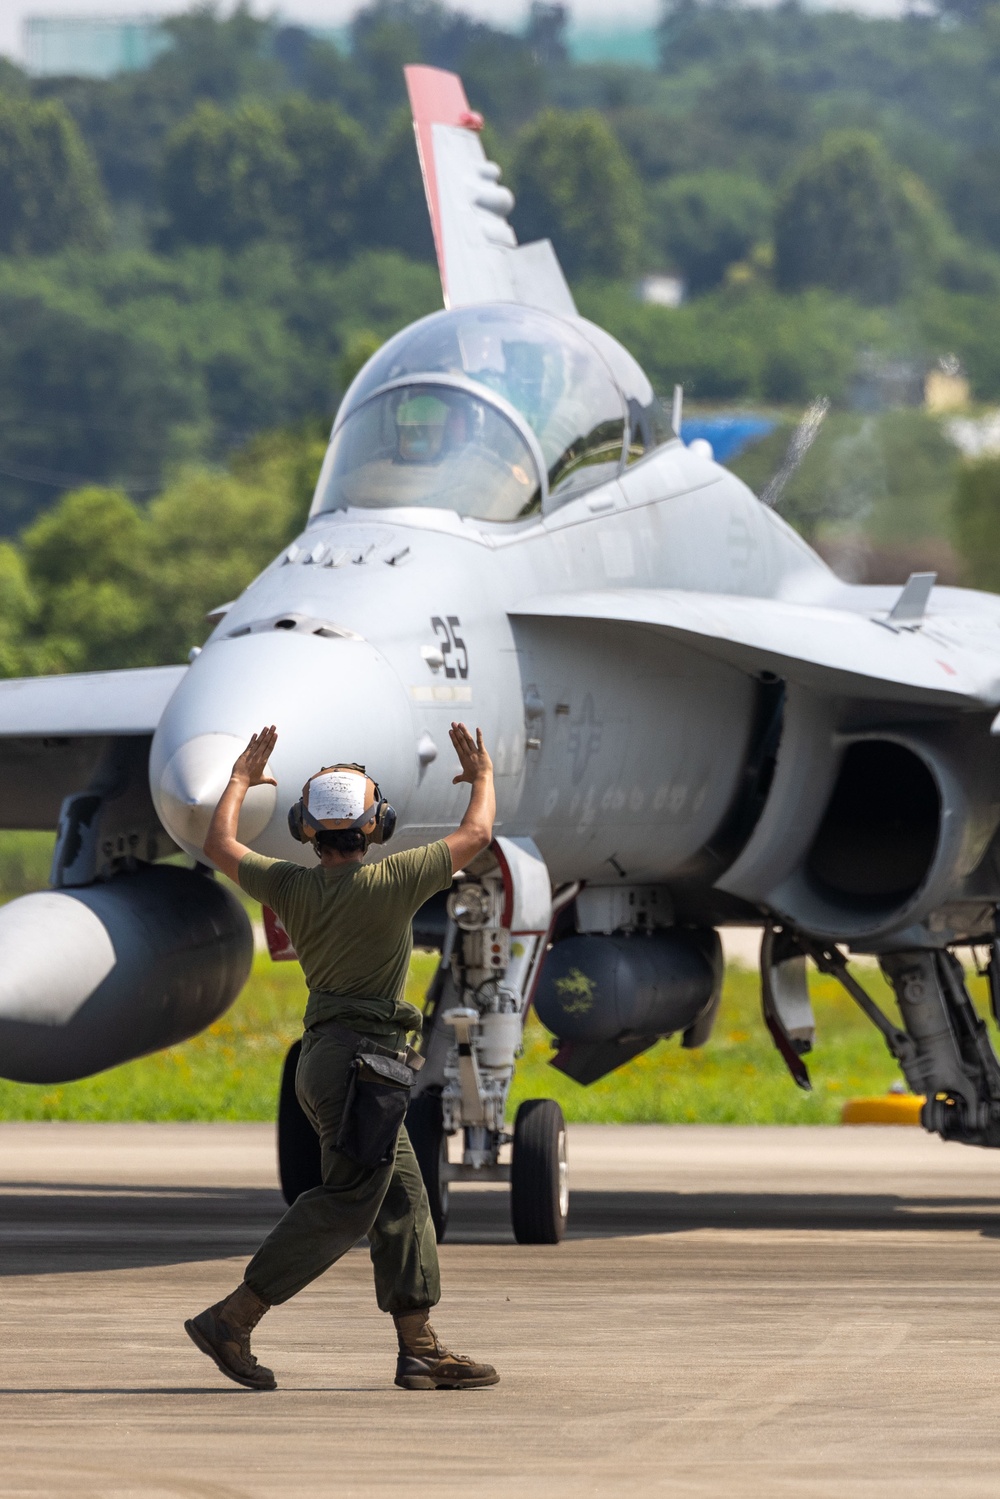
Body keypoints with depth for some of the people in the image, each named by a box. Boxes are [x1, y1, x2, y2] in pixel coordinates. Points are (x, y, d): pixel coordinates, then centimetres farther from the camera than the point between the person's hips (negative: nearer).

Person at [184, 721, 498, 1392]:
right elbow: (476, 836, 1)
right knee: (346, 1204, -9)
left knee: (402, 1197, 9)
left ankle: (420, 1347, 8)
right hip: (363, 1054, -8)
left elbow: (220, 846, 21)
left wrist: (241, 780, 35)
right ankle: (233, 1319, -13)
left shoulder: (293, 887, 3)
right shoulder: (389, 882, -12)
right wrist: (483, 778, 20)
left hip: (324, 1058, 8)